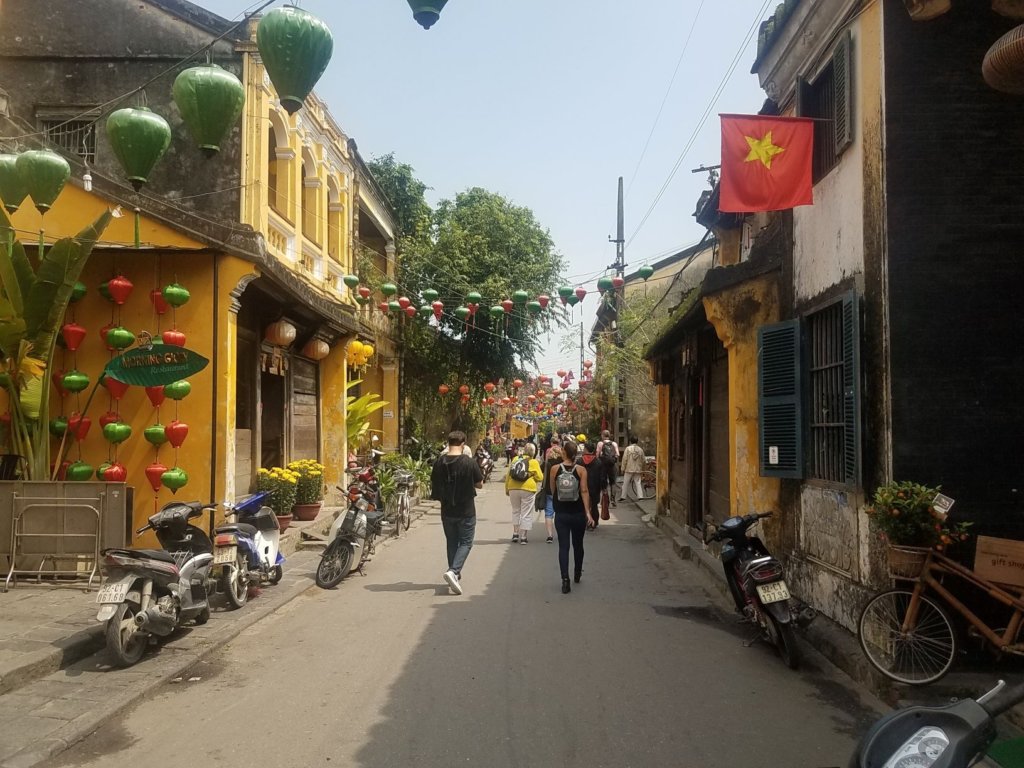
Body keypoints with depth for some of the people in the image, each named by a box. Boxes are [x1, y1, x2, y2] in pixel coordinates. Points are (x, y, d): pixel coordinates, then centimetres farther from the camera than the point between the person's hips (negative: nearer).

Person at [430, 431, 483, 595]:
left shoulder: (439, 463, -5)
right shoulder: (469, 462, -14)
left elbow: (433, 486, 3)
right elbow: (480, 484, -4)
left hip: (447, 511, 4)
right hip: (466, 511, -4)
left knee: (452, 543, 17)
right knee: (465, 543, 6)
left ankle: (455, 576, 23)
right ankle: (453, 571, -14)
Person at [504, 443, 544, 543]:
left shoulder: (516, 460, 8)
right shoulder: (534, 462, -2)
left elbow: (508, 475, 9)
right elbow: (540, 478, -3)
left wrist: (506, 488, 18)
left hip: (513, 488, 3)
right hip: (528, 489, -3)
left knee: (516, 511, 20)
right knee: (526, 514, 5)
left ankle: (515, 533, 16)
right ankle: (523, 537, 5)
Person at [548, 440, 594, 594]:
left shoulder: (555, 469, -6)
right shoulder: (581, 470, -7)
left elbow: (552, 490, 4)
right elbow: (584, 491, -14)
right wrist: (588, 512, -15)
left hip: (561, 513, -1)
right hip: (578, 513, 1)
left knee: (563, 546, 1)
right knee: (578, 544, 19)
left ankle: (565, 580, -13)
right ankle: (577, 574, 36)